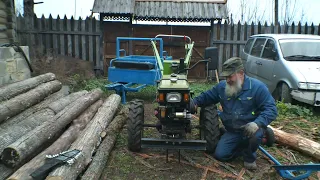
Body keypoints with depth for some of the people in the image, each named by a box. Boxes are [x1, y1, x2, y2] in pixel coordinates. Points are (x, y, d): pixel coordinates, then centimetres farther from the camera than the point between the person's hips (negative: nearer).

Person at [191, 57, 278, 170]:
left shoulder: (257, 87, -15)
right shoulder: (221, 86, 0)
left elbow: (271, 109, -19)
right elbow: (206, 96, 14)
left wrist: (257, 123, -36)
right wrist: (195, 102, -8)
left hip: (250, 129, -4)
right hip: (232, 132, 4)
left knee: (255, 135, -38)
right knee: (220, 155, -9)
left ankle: (249, 156, -3)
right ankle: (244, 147, 19)